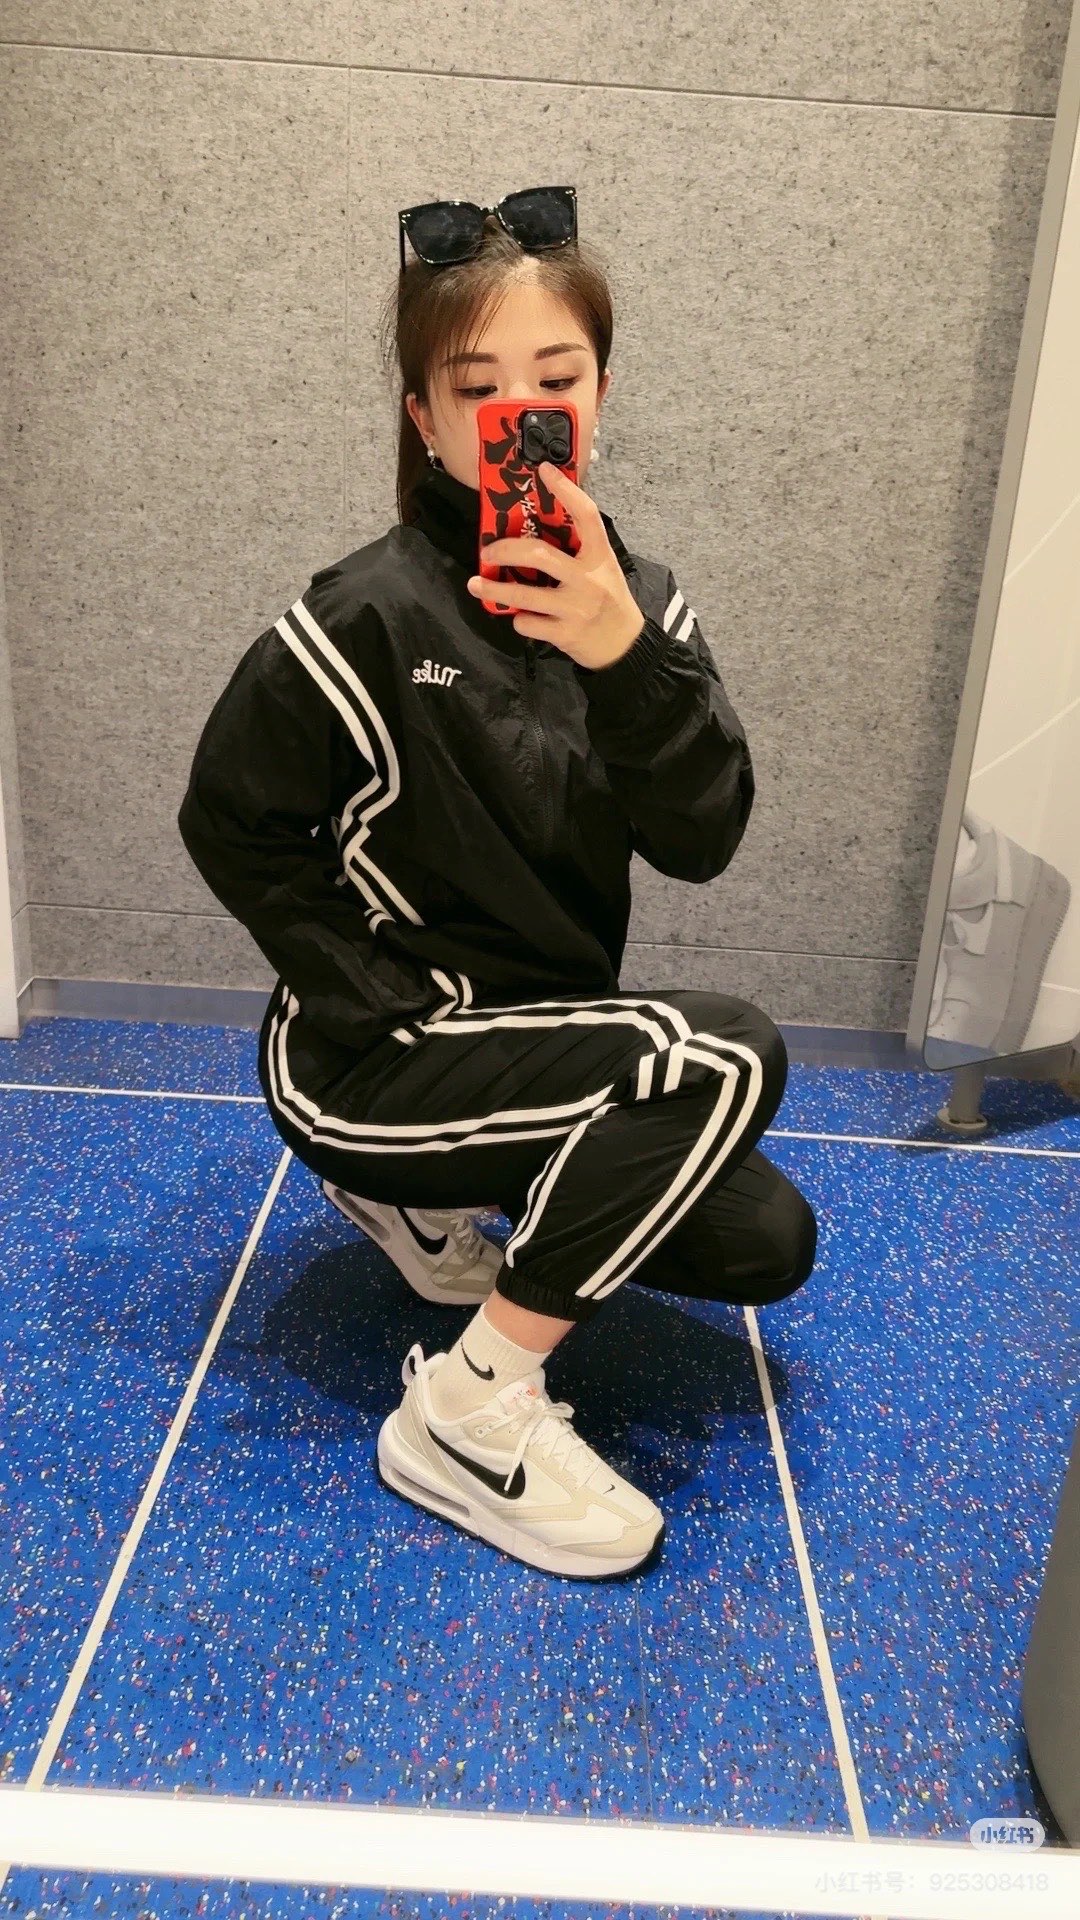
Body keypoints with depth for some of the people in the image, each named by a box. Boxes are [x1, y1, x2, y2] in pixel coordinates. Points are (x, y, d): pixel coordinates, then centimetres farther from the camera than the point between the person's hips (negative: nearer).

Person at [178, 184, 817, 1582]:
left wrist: (626, 658, -30)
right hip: (369, 1053, -6)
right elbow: (229, 821, -8)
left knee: (763, 1245, 1)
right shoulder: (370, 617, -18)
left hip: (544, 1036, 7)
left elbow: (700, 841, -13)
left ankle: (426, 1196, 19)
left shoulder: (638, 599, -2)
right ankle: (469, 1416, -12)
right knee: (730, 1057, -25)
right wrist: (381, 999, -14)